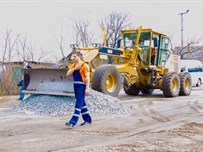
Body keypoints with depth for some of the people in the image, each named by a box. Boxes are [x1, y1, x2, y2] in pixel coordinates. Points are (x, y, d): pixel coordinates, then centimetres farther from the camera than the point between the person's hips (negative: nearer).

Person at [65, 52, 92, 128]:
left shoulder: (84, 65, -9)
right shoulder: (73, 66, 14)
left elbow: (87, 77, -13)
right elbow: (68, 74, 4)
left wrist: (87, 88, -19)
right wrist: (74, 68, -10)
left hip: (82, 86, -8)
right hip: (76, 86, 8)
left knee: (78, 104, -10)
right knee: (82, 103, 15)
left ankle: (72, 122, -14)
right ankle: (87, 120, 26)